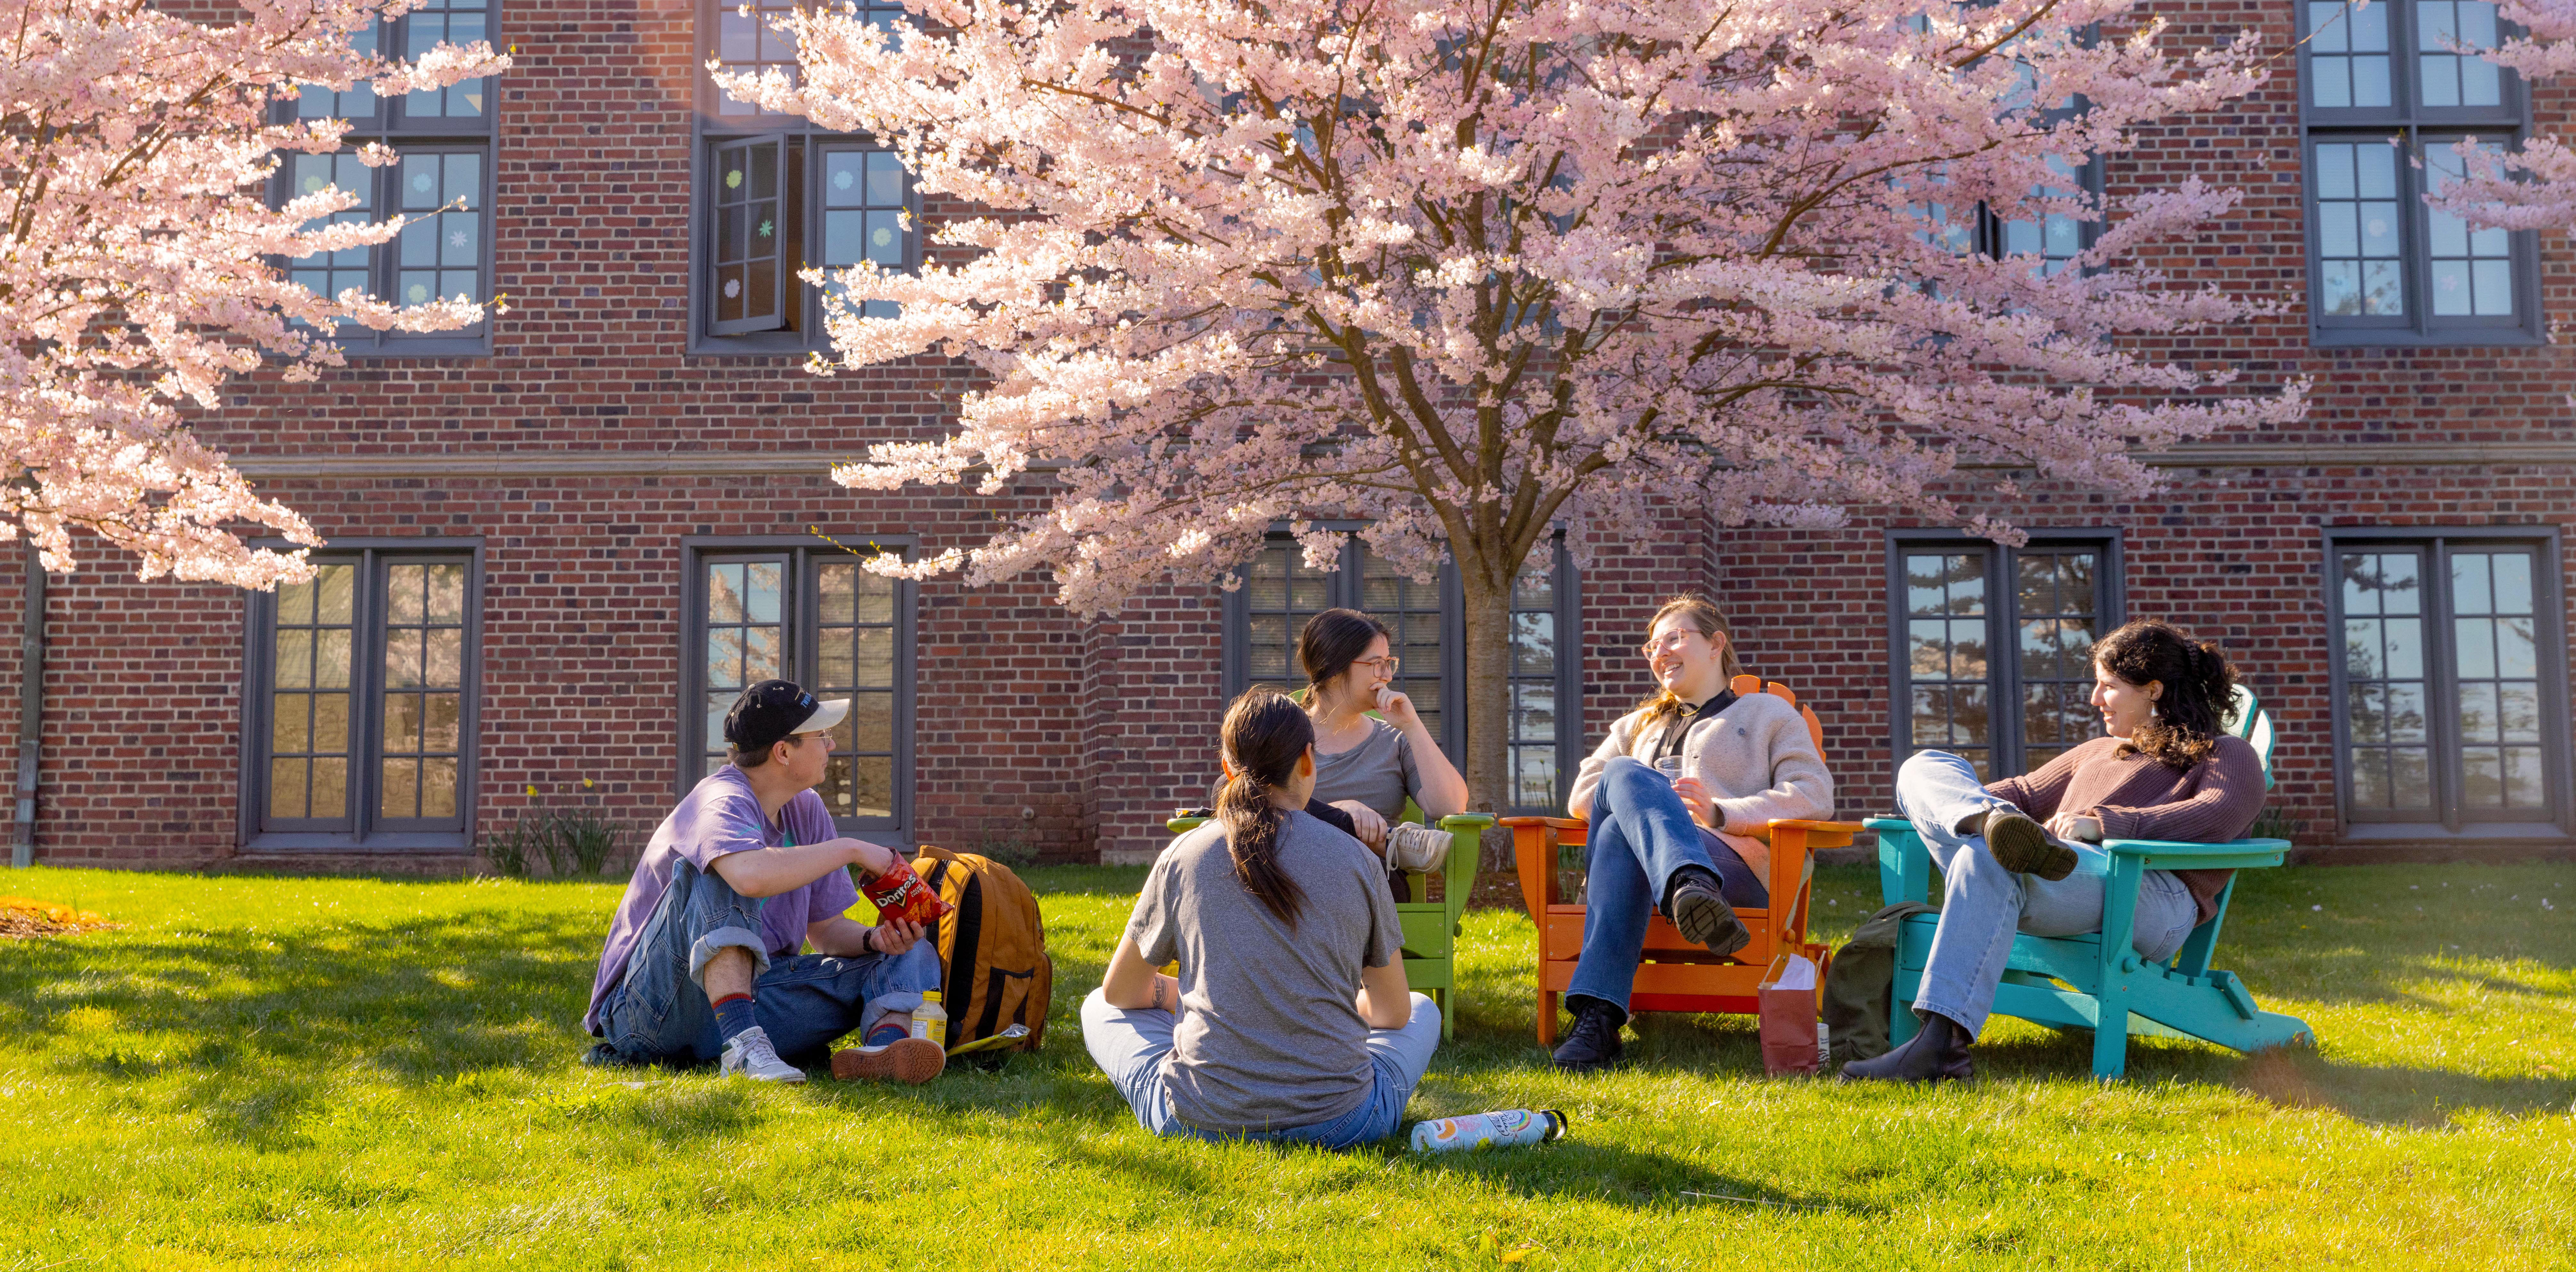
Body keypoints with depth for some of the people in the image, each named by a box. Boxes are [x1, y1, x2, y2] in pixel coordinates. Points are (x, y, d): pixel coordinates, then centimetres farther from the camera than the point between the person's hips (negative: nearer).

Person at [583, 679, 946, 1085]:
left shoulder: (807, 809, 7)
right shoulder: (721, 802, -18)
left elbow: (827, 928, 12)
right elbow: (752, 876, -43)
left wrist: (875, 940, -11)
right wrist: (851, 849, -29)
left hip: (749, 997, 7)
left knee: (913, 956, -5)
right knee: (718, 871, -31)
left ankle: (883, 1045, -39)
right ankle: (743, 1044, -40)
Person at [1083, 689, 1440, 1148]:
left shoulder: (1183, 856, -2)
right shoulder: (1356, 861, -3)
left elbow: (1118, 990, 12)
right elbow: (1393, 1013, 9)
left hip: (1200, 1122, -1)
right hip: (1340, 1123, 1)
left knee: (1100, 1007, 26)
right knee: (1423, 1009, 29)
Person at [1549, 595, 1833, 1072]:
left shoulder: (1767, 714, 27)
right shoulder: (1638, 726, 41)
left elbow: (1815, 796, 7)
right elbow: (1580, 796, 26)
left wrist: (1720, 813, -8)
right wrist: (1647, 803, 4)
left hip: (1734, 862, -3)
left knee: (1620, 833, -37)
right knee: (1625, 772, -33)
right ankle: (1691, 888, -64)